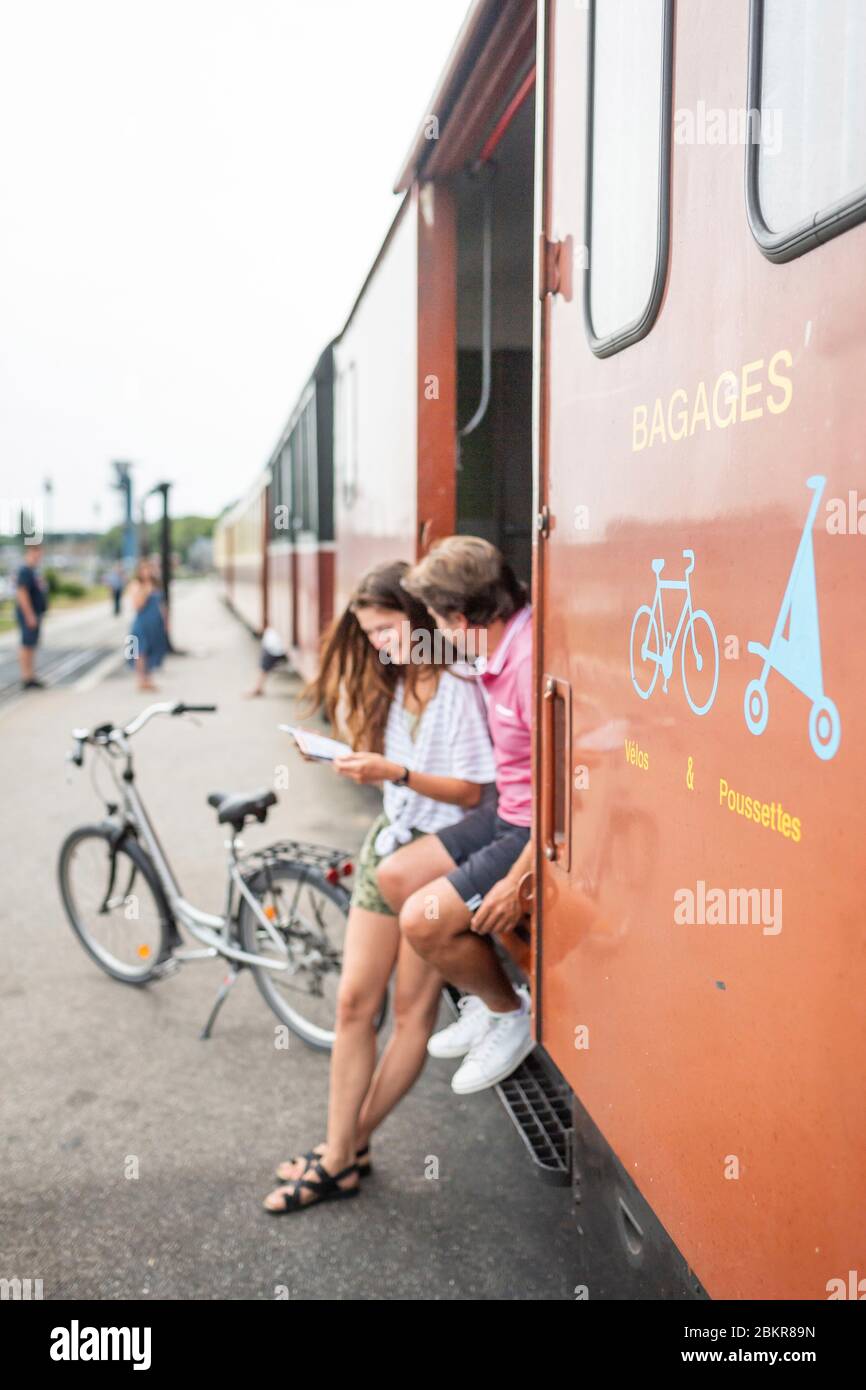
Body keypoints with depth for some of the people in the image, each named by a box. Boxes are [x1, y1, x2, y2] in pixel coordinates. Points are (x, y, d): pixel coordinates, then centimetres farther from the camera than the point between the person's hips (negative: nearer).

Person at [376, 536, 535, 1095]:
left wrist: (521, 882, -21)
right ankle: (485, 999, 21)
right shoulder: (499, 652, 5)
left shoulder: (534, 660, -26)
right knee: (396, 875, 9)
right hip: (510, 814, 10)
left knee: (424, 920, -16)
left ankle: (510, 1014, 11)